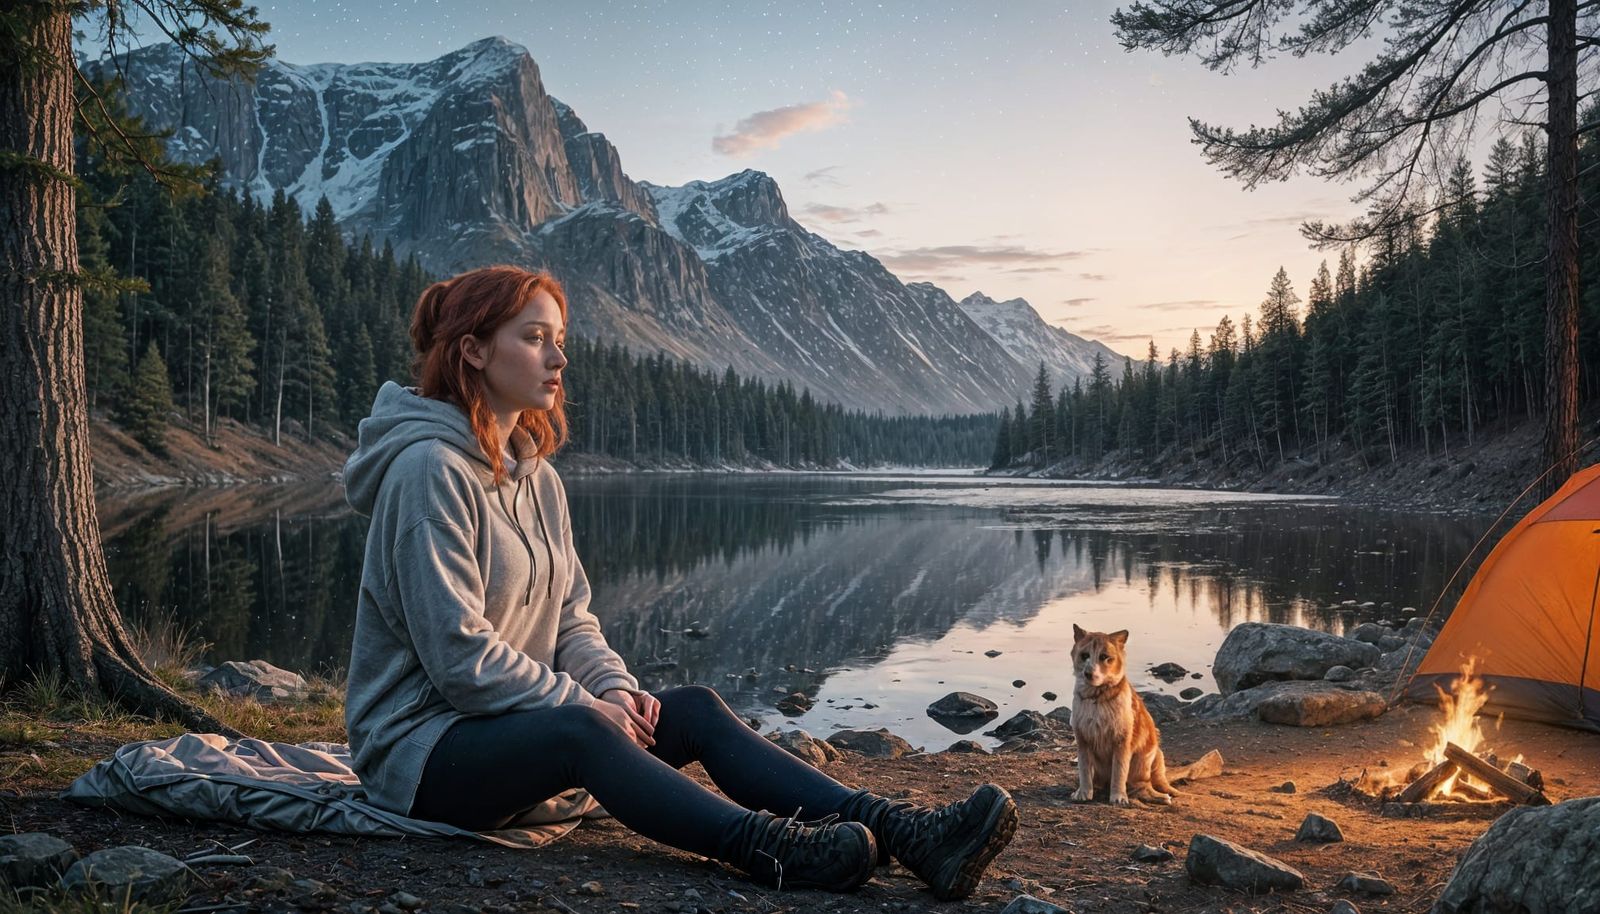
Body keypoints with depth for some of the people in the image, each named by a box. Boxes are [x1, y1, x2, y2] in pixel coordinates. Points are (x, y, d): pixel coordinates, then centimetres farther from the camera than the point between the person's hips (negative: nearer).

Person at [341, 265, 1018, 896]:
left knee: (694, 710, -12)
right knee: (578, 730, -37)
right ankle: (772, 849, -47)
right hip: (421, 748, -7)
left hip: (520, 725, 7)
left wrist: (613, 687, -9)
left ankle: (904, 834, -23)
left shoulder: (535, 475, 11)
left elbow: (572, 618, 10)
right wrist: (586, 703, -19)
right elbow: (459, 653, -23)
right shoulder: (430, 468, -17)